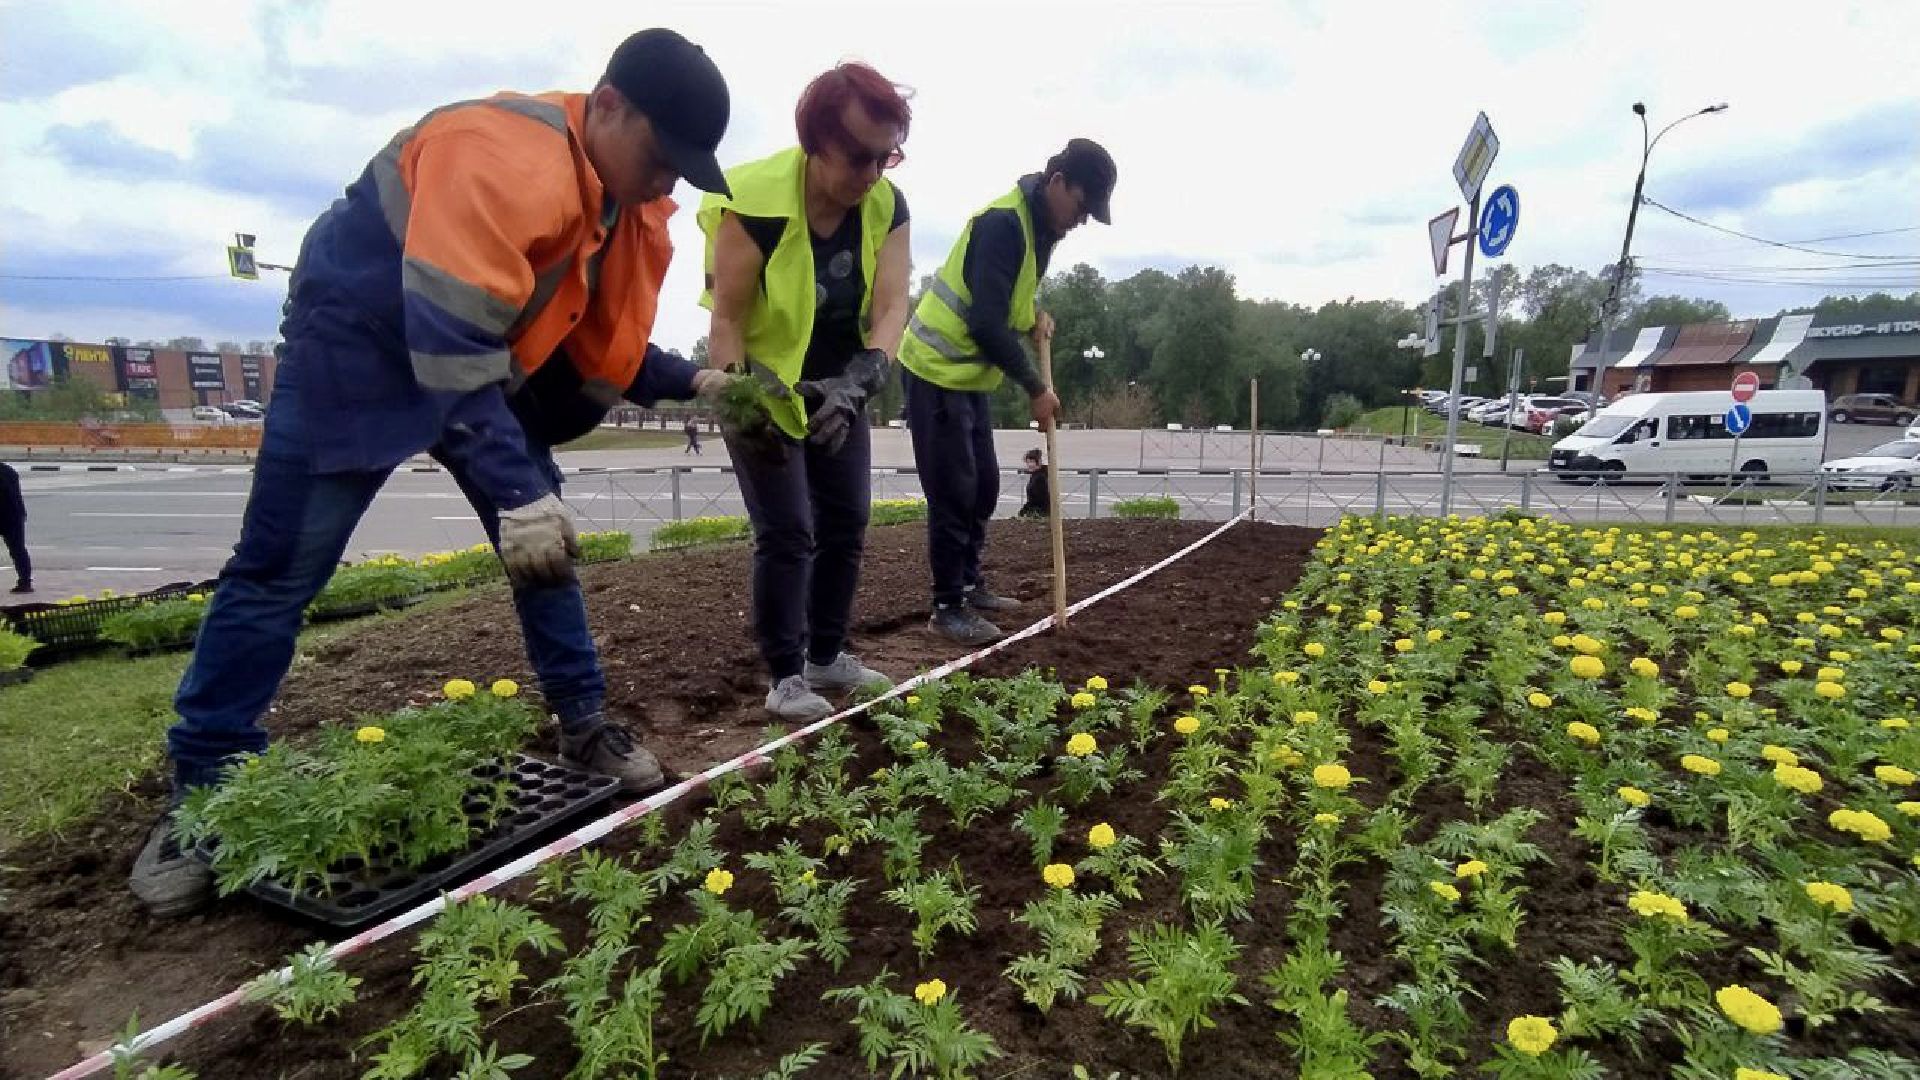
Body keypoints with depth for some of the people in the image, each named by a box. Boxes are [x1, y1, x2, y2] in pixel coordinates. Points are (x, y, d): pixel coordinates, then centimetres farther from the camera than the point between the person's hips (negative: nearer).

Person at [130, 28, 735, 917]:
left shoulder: (632, 203, -4)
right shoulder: (505, 161, -33)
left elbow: (608, 336, 2)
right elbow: (452, 343, -37)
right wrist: (515, 492, -37)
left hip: (486, 356, 8)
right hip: (358, 345, -7)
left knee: (545, 537, 1)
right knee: (278, 569, -4)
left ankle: (584, 727, 12)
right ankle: (202, 793, 9)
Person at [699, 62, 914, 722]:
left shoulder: (887, 207, -10)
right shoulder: (756, 201, -24)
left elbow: (892, 307, -19)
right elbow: (727, 316, -23)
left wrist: (858, 382, -36)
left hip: (840, 388, 6)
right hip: (762, 388, -5)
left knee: (846, 522, 8)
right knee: (786, 532, -8)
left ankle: (827, 656, 23)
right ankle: (785, 676, 6)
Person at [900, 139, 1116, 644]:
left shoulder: (1041, 224, 7)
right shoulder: (1004, 222, -22)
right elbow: (985, 321, -27)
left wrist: (1036, 313, 2)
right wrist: (1035, 389, -21)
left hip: (971, 373, 9)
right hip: (937, 369, -9)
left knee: (984, 484, 12)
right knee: (952, 490, -7)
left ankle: (969, 585, 25)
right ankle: (947, 607, 3)